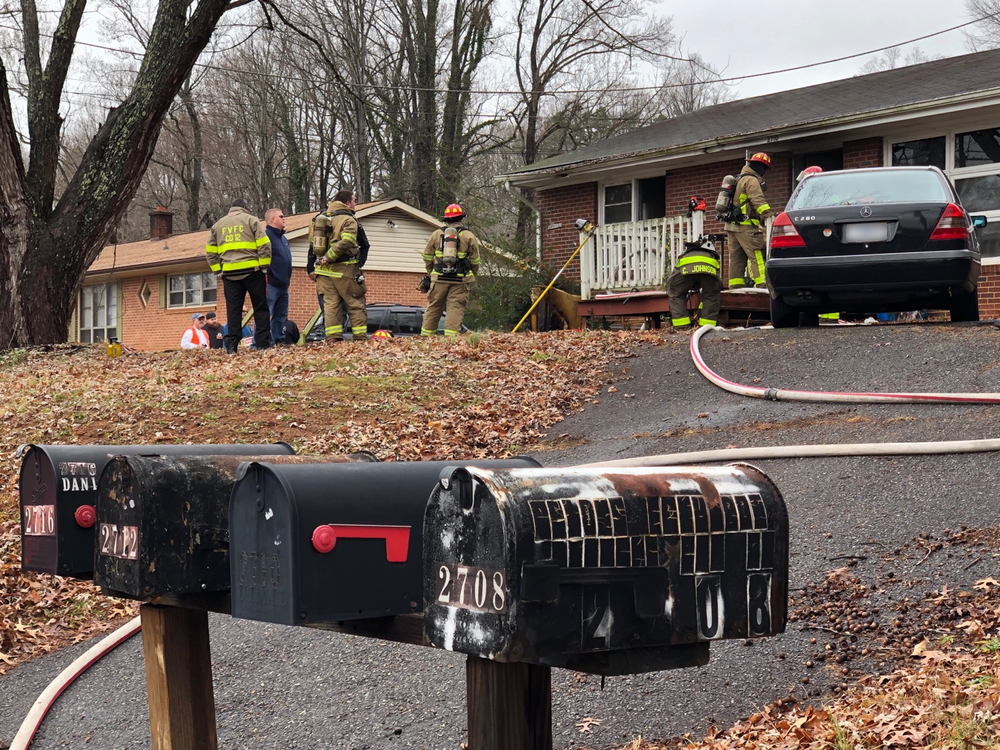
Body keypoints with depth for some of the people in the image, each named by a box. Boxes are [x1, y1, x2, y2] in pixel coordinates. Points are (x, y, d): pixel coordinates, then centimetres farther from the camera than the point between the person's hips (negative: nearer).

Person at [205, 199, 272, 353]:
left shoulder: (217, 225, 17)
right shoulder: (251, 220, 4)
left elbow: (210, 252, 15)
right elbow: (264, 245, -6)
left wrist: (218, 270, 15)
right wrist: (265, 267, -2)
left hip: (229, 273, 3)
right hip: (251, 270, -3)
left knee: (233, 310, 4)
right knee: (260, 308, 3)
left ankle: (231, 346, -1)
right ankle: (263, 344, -2)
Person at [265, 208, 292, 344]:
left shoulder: (283, 238, 21)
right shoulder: (266, 236, -10)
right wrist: (265, 279, -23)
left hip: (283, 286, 10)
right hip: (270, 285, -10)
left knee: (281, 316, 13)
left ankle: (280, 339, 20)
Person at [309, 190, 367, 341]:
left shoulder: (320, 217, 14)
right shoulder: (348, 220, -9)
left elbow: (312, 241, 16)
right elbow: (346, 242, -22)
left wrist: (323, 257, 15)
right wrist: (329, 257, -17)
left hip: (324, 270, 6)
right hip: (344, 269, -6)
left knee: (330, 303, 6)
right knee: (356, 303, 2)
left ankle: (333, 337, -1)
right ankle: (360, 337, 1)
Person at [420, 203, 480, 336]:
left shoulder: (436, 234, 8)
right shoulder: (469, 236, 3)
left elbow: (427, 257, 11)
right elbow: (475, 261, 5)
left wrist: (430, 273, 24)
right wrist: (470, 277, 19)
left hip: (438, 279, 2)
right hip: (460, 280, -2)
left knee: (433, 307, 8)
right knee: (455, 308, -4)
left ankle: (426, 335, 10)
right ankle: (451, 336, -14)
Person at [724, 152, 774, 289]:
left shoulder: (739, 179, 23)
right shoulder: (752, 180, -9)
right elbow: (758, 200, -24)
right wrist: (770, 216, -33)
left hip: (732, 226, 10)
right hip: (746, 226, -10)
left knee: (736, 258, 9)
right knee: (758, 256, -15)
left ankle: (736, 288, 8)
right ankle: (762, 285, -25)